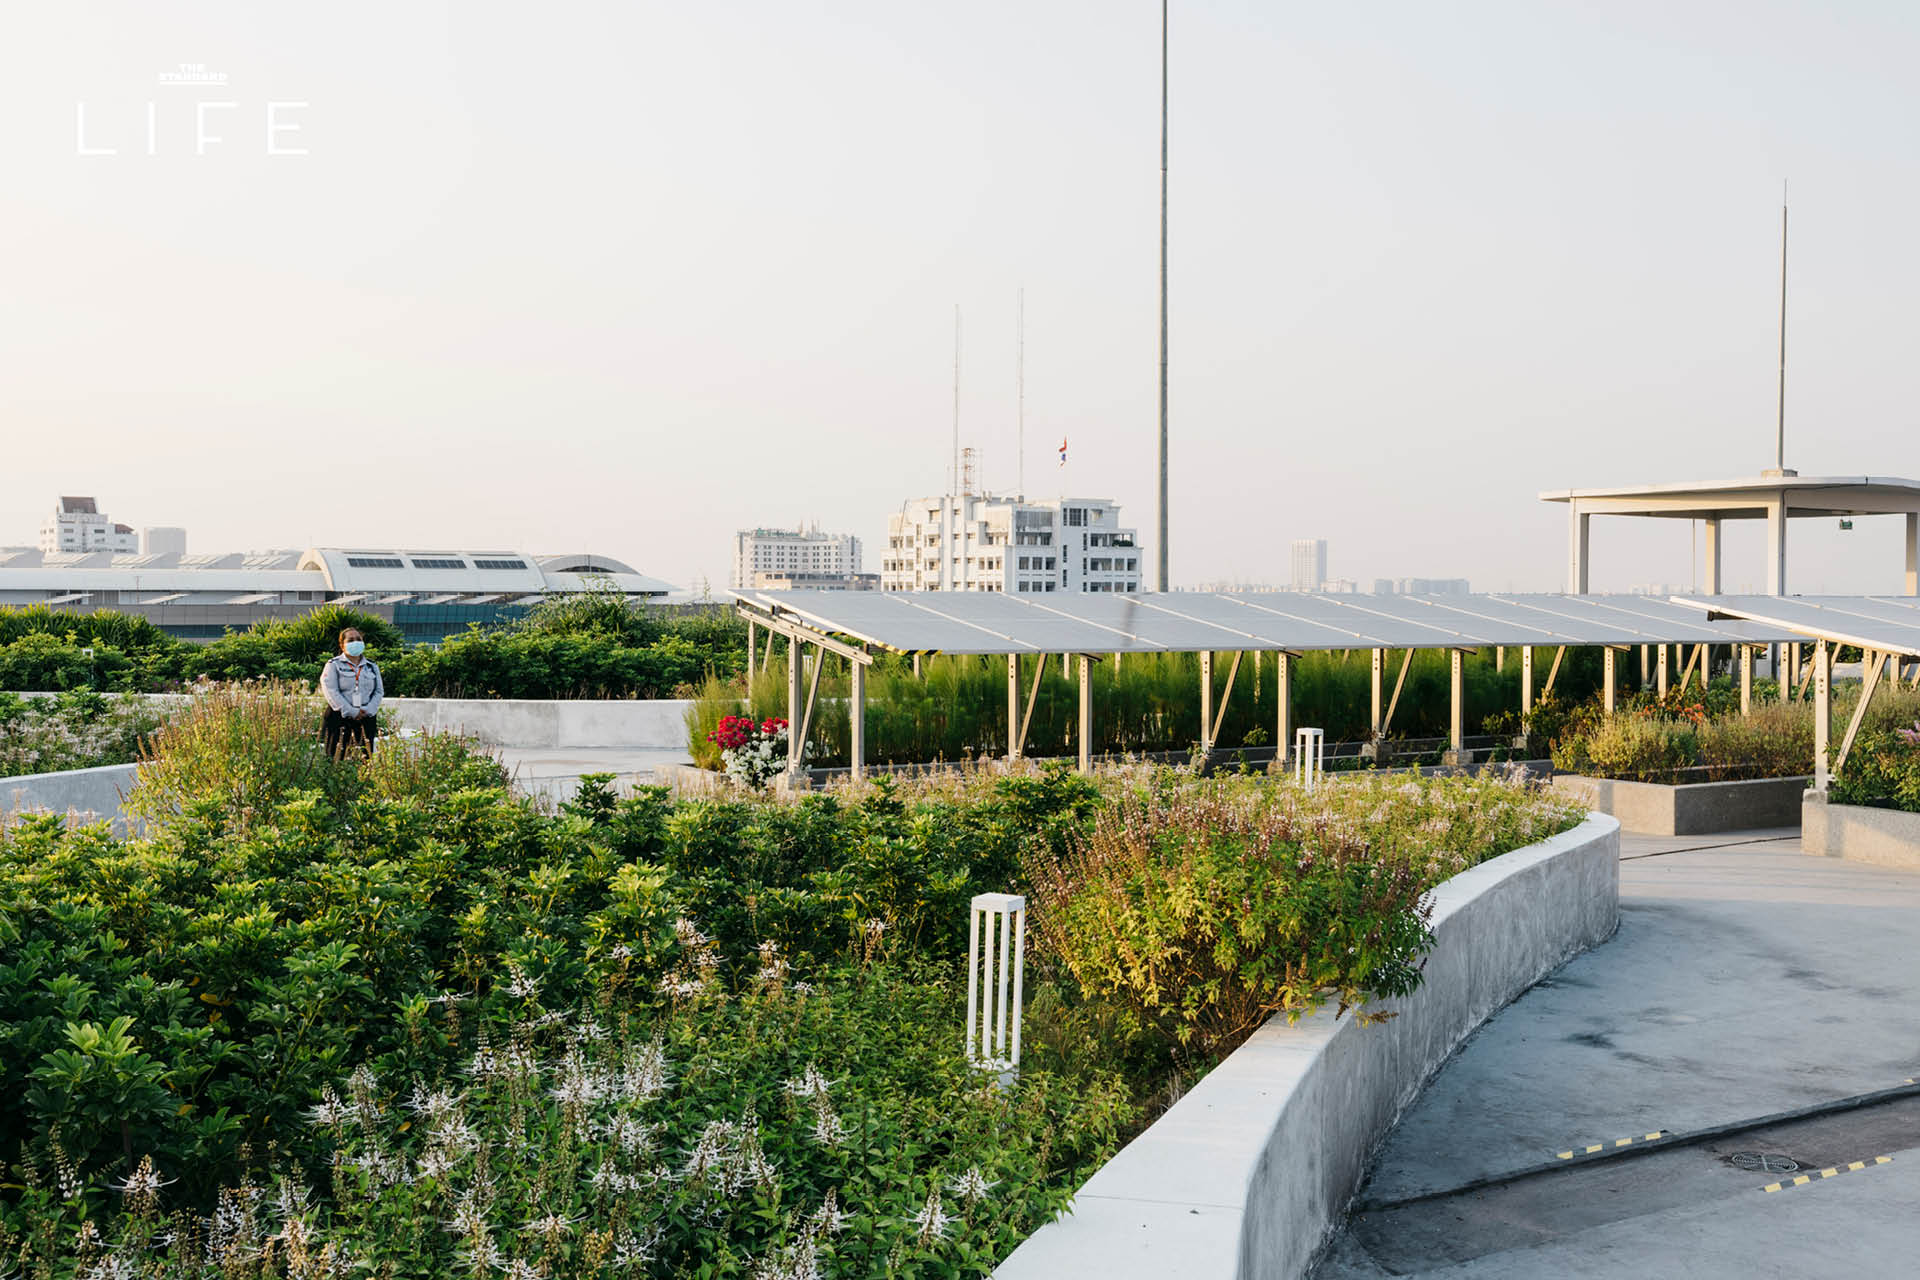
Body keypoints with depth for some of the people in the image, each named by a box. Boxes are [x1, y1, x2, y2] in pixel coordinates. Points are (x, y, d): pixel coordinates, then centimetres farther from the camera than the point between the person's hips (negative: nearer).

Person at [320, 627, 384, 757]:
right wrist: (351, 712, -13)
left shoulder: (372, 667, 17)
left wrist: (368, 710, -7)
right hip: (339, 718, -3)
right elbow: (330, 691, -7)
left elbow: (379, 691, 11)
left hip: (365, 718, 3)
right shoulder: (333, 664, 4)